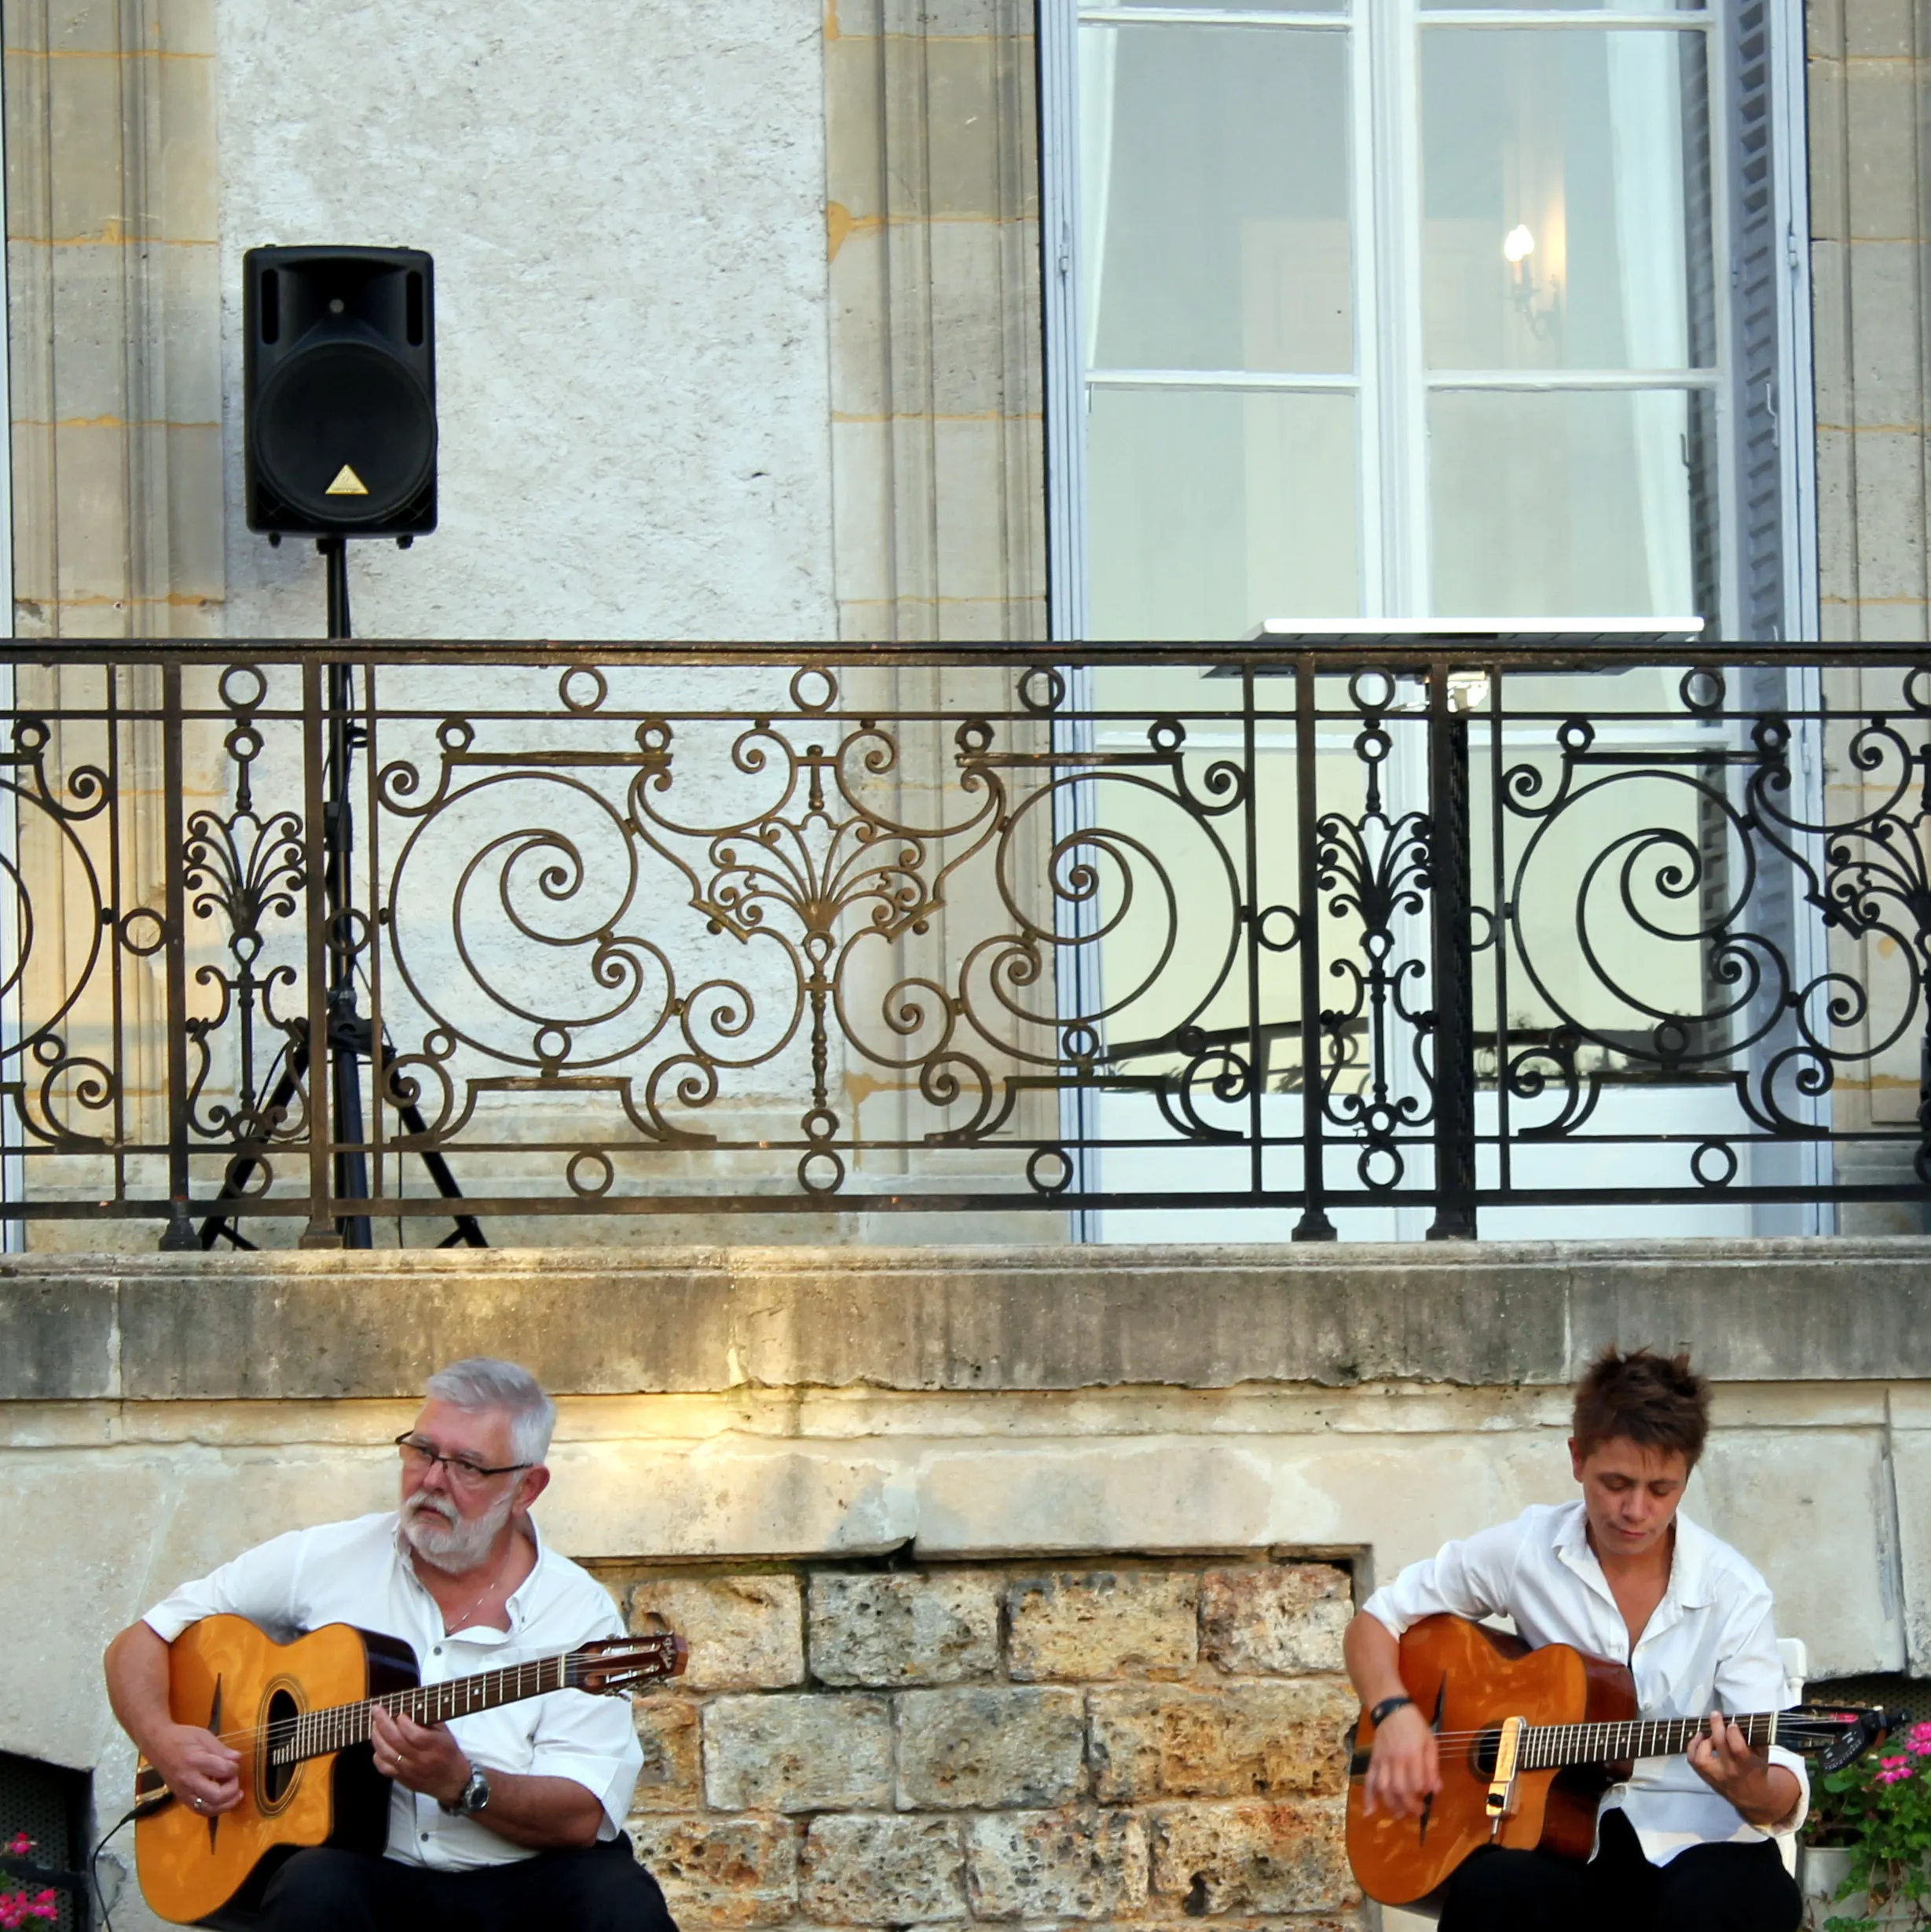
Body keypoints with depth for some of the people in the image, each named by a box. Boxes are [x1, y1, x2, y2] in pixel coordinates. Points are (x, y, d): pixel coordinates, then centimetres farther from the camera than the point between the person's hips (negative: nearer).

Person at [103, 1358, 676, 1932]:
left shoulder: (579, 1612, 0)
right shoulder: (325, 1561, 6)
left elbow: (581, 1817, -8)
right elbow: (139, 1644, 12)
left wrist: (460, 1785, -26)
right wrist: (164, 1741, -8)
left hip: (527, 1881, 0)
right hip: (373, 1869, 0)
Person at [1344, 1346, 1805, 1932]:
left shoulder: (1732, 1592, -6)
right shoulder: (1525, 1549, 0)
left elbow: (1785, 1797, -11)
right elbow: (1376, 1621, 12)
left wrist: (1753, 1790, -36)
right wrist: (1396, 1714, -8)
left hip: (1695, 1841, -1)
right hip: (1562, 1834, 1)